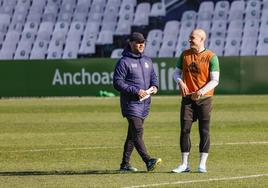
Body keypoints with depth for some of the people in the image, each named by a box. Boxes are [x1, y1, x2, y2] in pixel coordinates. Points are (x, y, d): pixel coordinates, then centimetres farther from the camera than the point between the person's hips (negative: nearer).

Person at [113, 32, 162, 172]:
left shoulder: (147, 61, 15)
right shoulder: (124, 62, -7)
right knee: (137, 132, -16)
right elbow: (117, 83, -11)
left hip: (145, 103, 7)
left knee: (133, 134, 10)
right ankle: (148, 161, -28)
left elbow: (153, 76, 25)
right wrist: (136, 91, -19)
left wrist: (154, 86, 1)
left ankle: (125, 164, 15)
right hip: (131, 103, -7)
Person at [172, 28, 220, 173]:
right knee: (184, 130, 0)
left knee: (204, 131, -1)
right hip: (187, 99, 3)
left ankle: (202, 164, 5)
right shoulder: (185, 55, 8)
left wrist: (201, 92, -21)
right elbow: (177, 73, 13)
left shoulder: (211, 57, -5)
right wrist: (180, 82, -9)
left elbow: (214, 80, -8)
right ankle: (184, 164, 5)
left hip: (204, 99, -3)